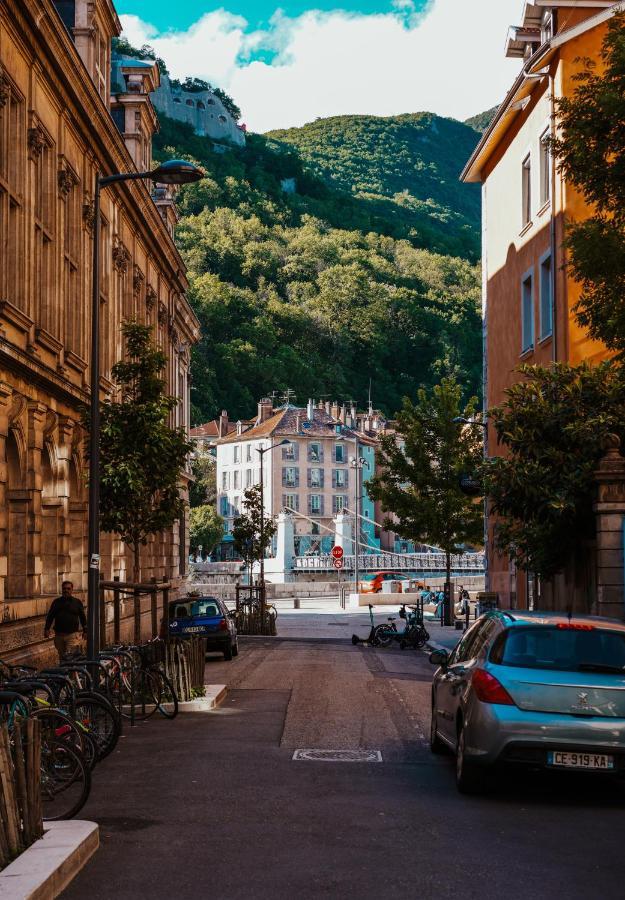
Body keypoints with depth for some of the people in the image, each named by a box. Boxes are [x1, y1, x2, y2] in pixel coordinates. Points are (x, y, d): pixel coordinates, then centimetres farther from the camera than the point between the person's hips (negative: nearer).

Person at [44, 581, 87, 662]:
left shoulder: (77, 602, 7)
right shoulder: (56, 602, 11)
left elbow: (82, 617, 11)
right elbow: (50, 616, 12)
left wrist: (85, 631, 8)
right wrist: (47, 629, 2)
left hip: (72, 635, -3)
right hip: (59, 635, 3)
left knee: (70, 657, -14)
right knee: (61, 658, 9)